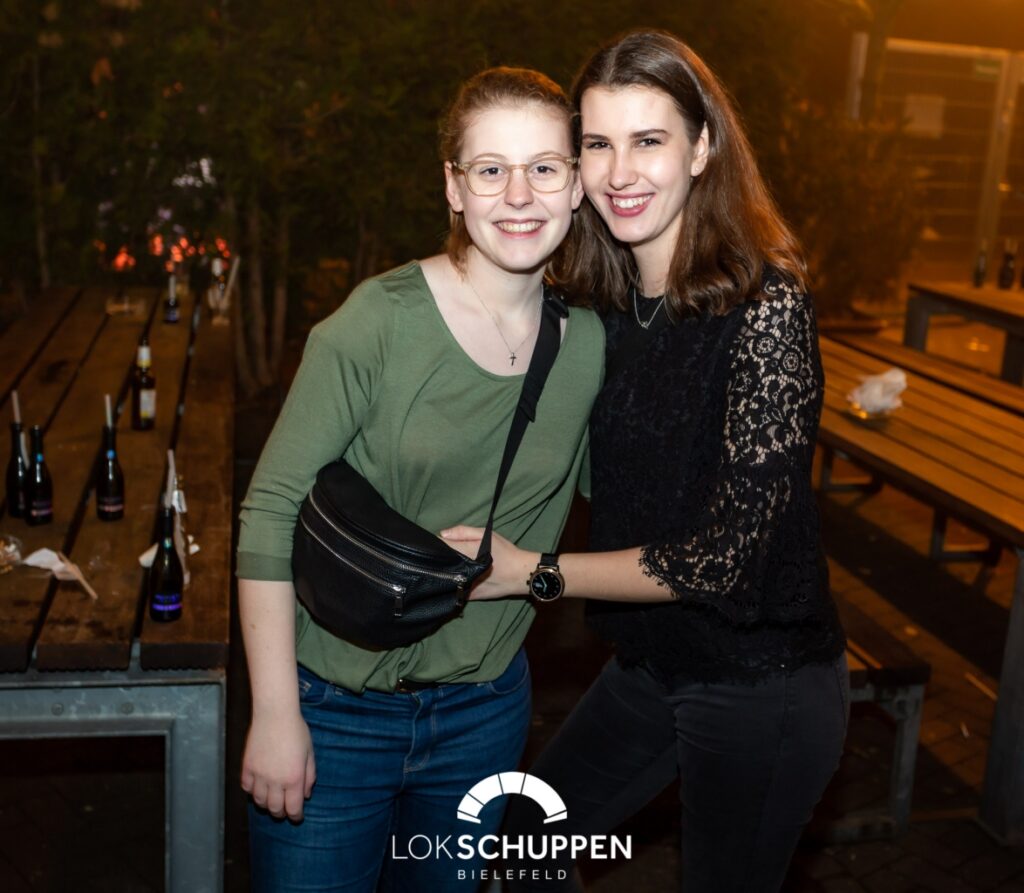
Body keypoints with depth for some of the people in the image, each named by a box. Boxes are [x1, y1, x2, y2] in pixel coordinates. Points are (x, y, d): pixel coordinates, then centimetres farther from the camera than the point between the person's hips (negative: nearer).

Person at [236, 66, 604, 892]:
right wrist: (275, 715, -14)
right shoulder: (384, 320, -17)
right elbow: (270, 512, -15)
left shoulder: (588, 340, -4)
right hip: (337, 710, -4)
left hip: (485, 713, 4)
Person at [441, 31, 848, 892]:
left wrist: (535, 571, -18)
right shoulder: (612, 303, -2)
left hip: (762, 688, -7)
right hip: (649, 663, 7)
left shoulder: (765, 304, -23)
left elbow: (728, 557, -24)